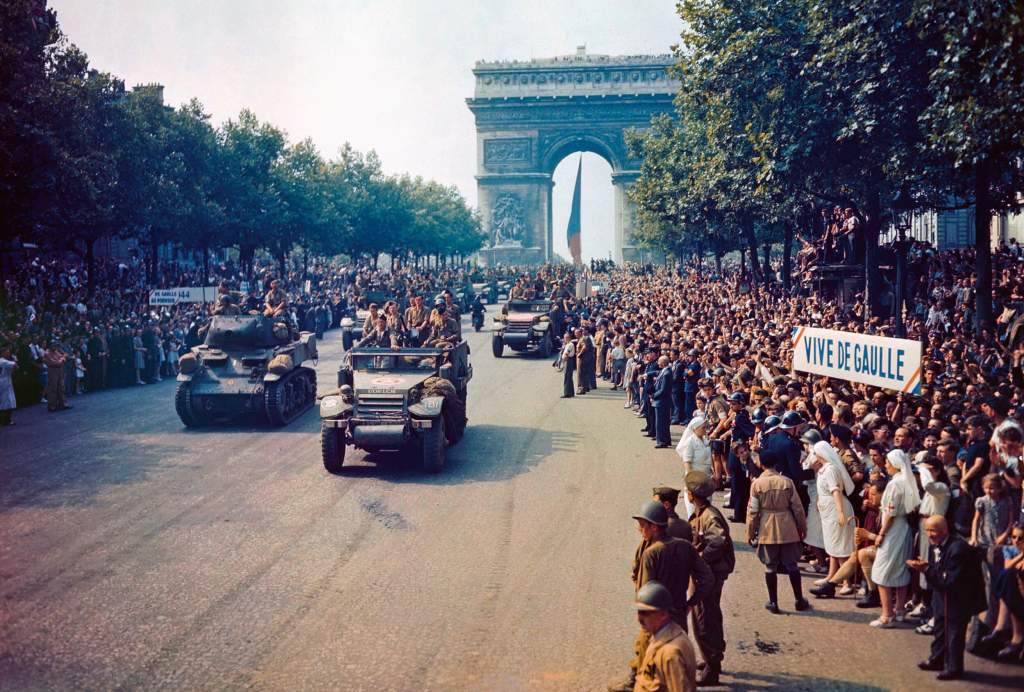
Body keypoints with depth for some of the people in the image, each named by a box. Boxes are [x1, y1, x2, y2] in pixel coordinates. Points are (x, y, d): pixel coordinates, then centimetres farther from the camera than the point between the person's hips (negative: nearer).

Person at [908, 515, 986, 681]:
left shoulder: (958, 548, -28)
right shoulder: (936, 546, -1)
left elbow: (950, 580, -29)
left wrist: (927, 569, -29)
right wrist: (923, 567, -14)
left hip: (958, 598, -9)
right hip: (942, 596, 9)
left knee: (954, 631, 3)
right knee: (940, 627, 21)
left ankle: (954, 668, 17)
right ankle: (937, 659, 38)